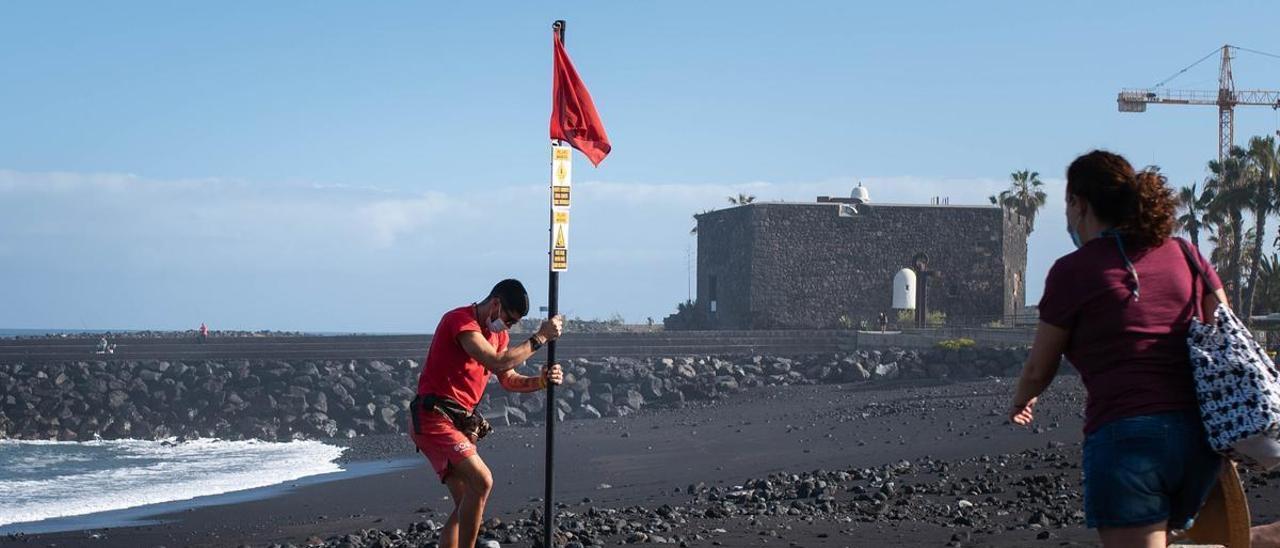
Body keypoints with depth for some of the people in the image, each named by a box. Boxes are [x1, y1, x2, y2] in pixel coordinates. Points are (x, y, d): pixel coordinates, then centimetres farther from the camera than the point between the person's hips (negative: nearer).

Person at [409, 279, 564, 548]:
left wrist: (542, 381, -5)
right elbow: (497, 363, -26)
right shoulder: (461, 320, -15)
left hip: (458, 423, 10)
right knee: (481, 481, -23)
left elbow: (509, 380, 14)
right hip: (433, 418, -10)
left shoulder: (497, 333, 15)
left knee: (466, 504, 7)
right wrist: (539, 338, -20)